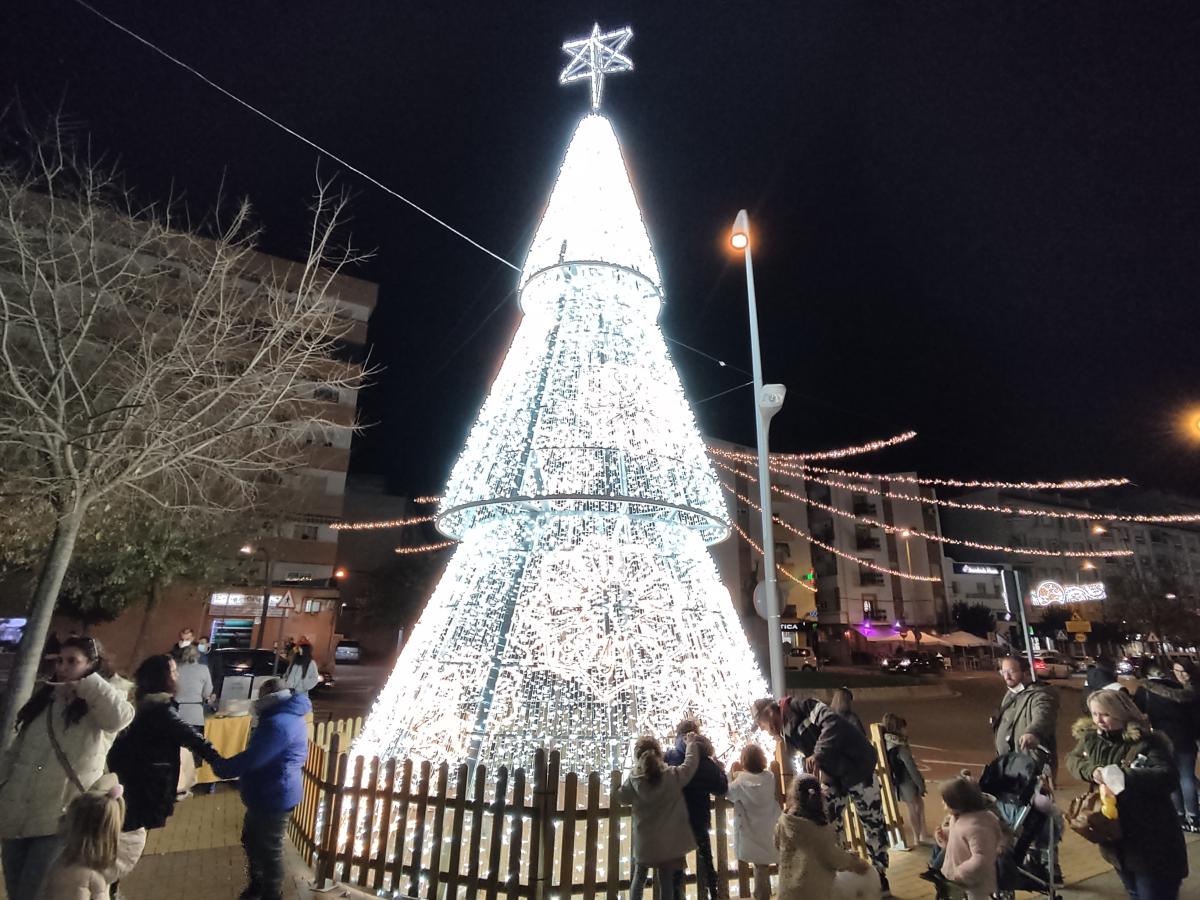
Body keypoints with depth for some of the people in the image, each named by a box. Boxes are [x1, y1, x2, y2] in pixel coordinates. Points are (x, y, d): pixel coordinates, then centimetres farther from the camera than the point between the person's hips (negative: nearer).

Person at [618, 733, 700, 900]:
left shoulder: (633, 779, -15)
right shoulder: (673, 775, -18)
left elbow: (621, 796, 1)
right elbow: (690, 765, -4)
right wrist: (691, 743, 10)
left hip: (644, 841, 1)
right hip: (669, 842, 0)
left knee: (639, 878, 22)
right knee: (666, 882, 14)